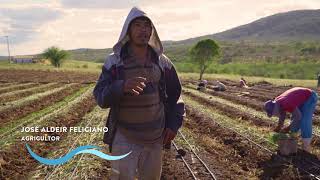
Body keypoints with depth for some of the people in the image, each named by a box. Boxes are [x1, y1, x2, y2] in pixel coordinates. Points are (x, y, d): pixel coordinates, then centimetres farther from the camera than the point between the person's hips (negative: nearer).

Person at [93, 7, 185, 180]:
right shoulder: (114, 60, -7)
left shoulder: (162, 62, 1)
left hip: (155, 136, 3)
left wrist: (173, 124, 1)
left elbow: (174, 95, 10)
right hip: (124, 136, -2)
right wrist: (122, 86, -29)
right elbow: (100, 96, -10)